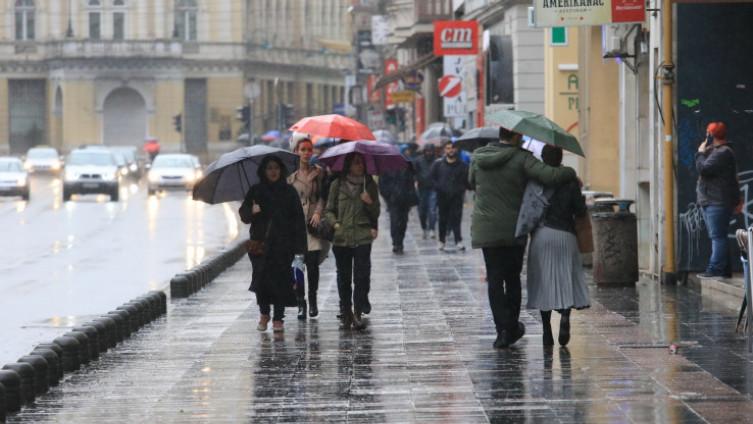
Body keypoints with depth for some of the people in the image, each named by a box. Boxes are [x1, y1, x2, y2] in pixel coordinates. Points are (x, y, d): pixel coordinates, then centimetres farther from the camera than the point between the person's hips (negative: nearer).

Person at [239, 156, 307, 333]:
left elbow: (298, 219, 2)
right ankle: (264, 313, 18)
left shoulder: (289, 192, 4)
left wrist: (299, 247, -6)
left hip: (283, 245, -1)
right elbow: (243, 213, 6)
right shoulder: (256, 191, 8)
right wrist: (251, 212, -18)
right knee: (261, 278, -4)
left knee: (280, 279, -4)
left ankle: (278, 318, 5)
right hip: (260, 243, 1)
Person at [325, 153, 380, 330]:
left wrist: (370, 203, -10)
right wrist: (335, 223, -8)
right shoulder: (337, 185, 5)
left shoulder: (370, 185, 8)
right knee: (343, 277, 6)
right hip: (341, 238, 0)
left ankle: (358, 312, -6)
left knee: (362, 275, -9)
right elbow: (330, 210, 10)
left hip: (362, 237, 0)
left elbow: (376, 213, 10)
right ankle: (345, 311, 15)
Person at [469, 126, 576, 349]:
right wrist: (571, 173, -4)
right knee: (512, 278, 13)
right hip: (513, 229, -2)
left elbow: (472, 183, 19)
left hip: (485, 228, 2)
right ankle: (512, 327, 19)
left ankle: (503, 329, -8)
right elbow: (550, 176, -22)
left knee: (494, 279, 2)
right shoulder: (521, 159, -11)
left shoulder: (478, 157, 3)